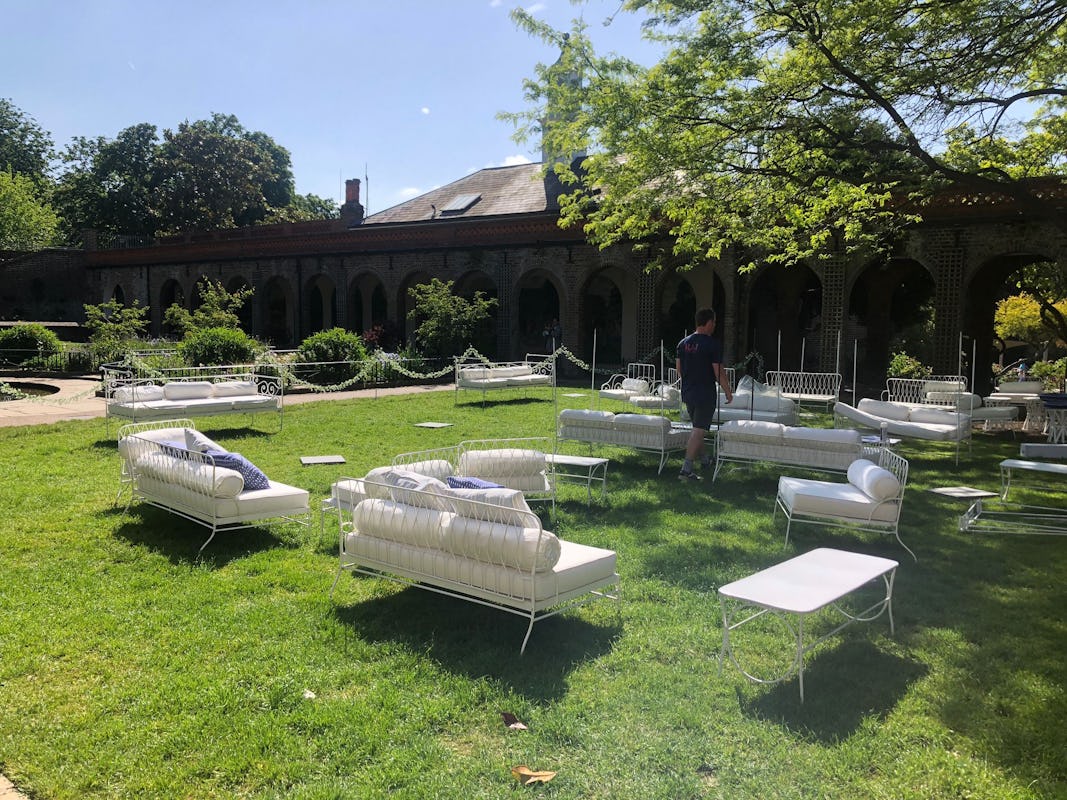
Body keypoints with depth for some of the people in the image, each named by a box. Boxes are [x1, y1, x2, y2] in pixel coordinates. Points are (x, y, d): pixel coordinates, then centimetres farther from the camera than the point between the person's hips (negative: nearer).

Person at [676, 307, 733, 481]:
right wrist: (728, 393, -3)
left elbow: (678, 368, 12)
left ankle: (704, 459, 39)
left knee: (697, 428, 22)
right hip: (706, 394, -7)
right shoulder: (713, 344, -14)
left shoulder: (683, 343, 5)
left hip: (688, 393, 7)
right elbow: (719, 372, -14)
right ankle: (686, 469, -11)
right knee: (698, 430, -6)